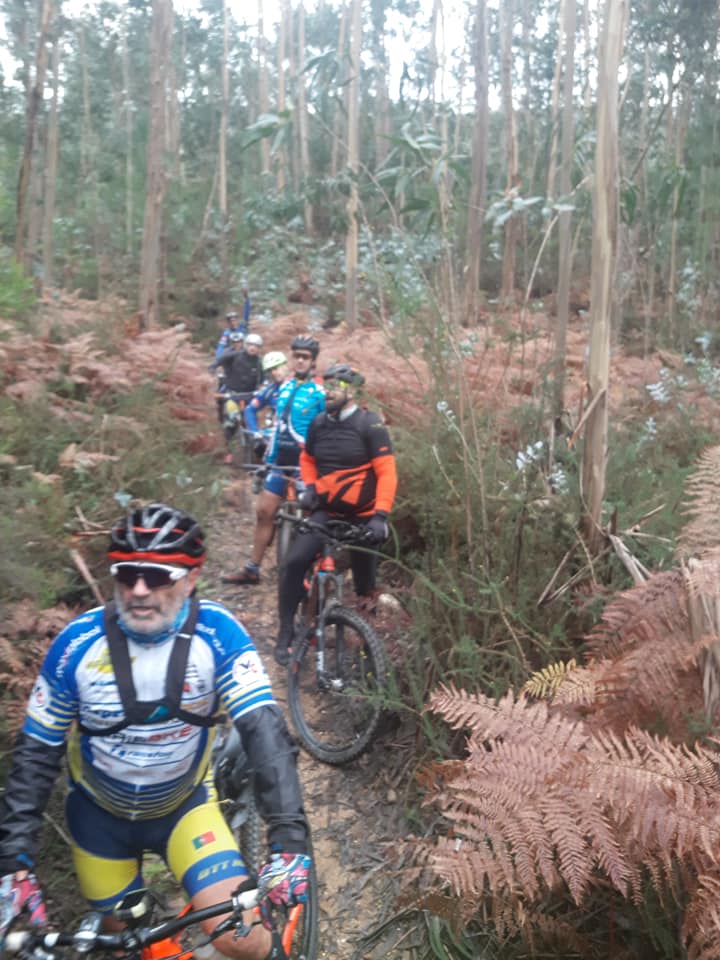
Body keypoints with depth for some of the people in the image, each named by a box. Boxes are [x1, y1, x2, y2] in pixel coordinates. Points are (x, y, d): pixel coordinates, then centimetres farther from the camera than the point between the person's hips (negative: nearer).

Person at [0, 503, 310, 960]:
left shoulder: (218, 633, -25)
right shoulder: (77, 643, -21)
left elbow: (264, 728, -28)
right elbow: (37, 752, -11)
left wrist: (289, 839, -37)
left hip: (185, 803, -1)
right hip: (101, 812, 2)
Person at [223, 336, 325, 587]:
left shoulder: (319, 393, -7)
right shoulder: (284, 387, 10)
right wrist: (268, 457, 16)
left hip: (306, 463, -6)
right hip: (281, 462, 6)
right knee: (264, 511, 6)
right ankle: (252, 570, 15)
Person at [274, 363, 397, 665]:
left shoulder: (370, 424, -11)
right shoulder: (318, 423, 3)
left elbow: (387, 472, -16)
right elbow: (307, 459, 20)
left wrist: (380, 515, -25)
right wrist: (309, 487, 1)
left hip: (362, 514, -3)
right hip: (326, 510, 3)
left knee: (365, 583, 6)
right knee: (295, 562, -16)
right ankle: (286, 633, -3)